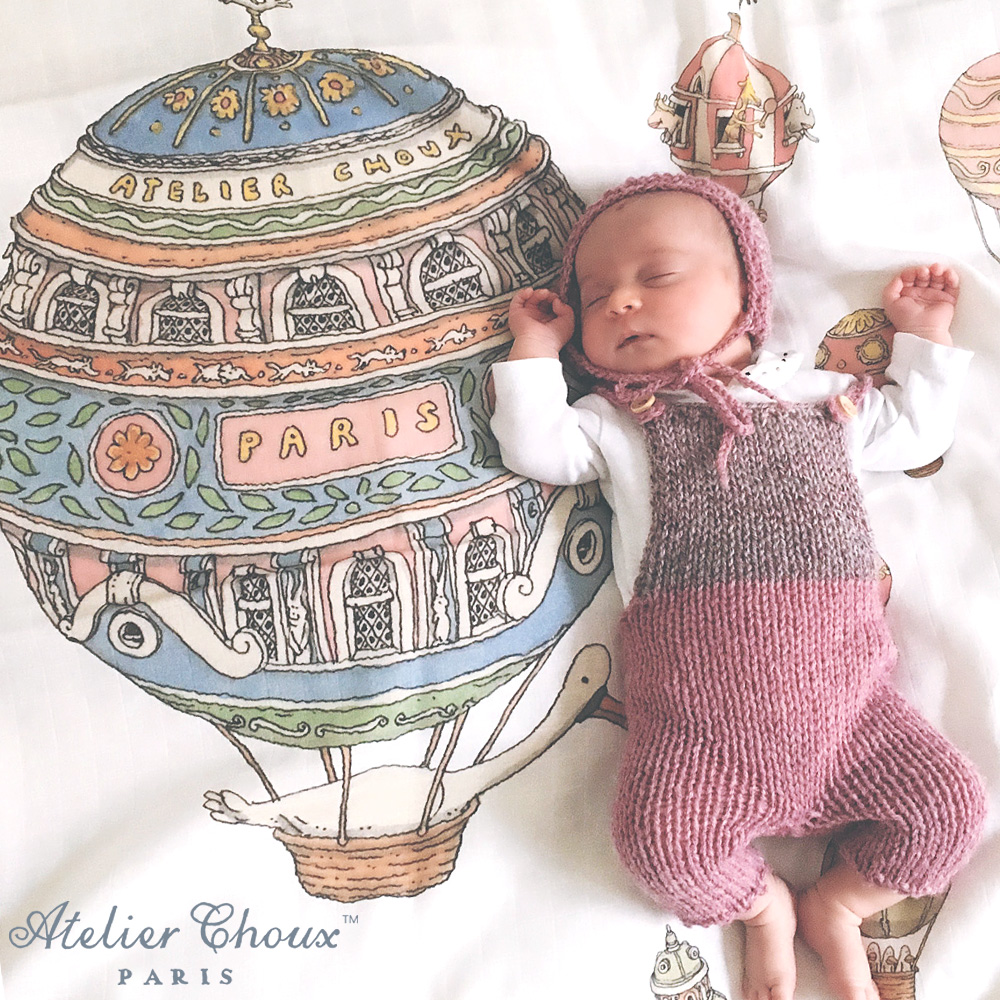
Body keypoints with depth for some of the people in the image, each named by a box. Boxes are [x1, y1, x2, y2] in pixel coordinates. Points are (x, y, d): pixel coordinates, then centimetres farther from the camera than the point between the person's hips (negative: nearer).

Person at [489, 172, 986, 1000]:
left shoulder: (817, 396, 16)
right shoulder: (617, 422, 12)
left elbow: (915, 433, 27)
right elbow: (534, 448, 0)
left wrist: (924, 340, 27)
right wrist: (535, 351, 5)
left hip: (844, 695, 2)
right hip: (701, 721, -2)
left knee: (951, 805, -5)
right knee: (659, 835, -20)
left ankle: (837, 905, 19)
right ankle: (761, 905, 11)